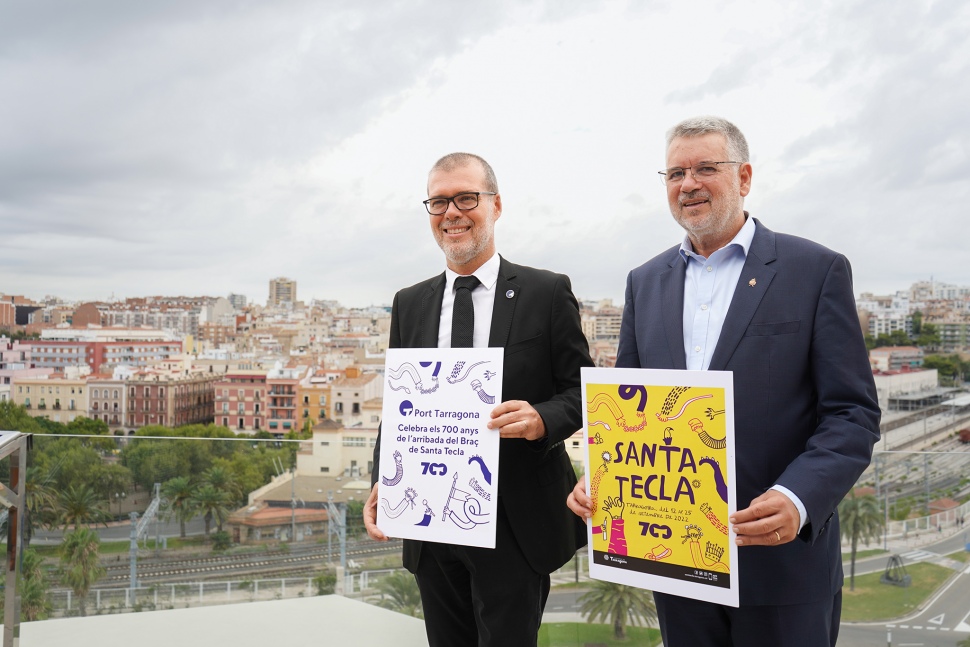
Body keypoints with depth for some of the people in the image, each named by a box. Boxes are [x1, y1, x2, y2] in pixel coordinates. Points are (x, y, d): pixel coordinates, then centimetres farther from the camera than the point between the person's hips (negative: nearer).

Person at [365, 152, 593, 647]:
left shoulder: (546, 293, -3)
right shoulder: (408, 305, 9)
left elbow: (582, 390, -1)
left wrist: (543, 418, -23)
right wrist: (382, 482, -4)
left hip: (514, 525, -3)